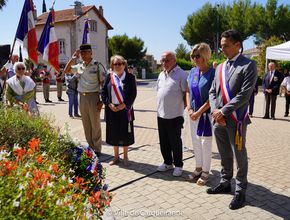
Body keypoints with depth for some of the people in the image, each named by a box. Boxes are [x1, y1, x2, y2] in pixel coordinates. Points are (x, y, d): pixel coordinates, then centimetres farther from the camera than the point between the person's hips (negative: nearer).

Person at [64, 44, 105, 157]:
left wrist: (101, 100, -13)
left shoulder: (97, 65, -6)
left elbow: (103, 83, -8)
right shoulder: (79, 66, 9)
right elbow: (66, 71, 18)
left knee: (95, 125, 2)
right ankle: (90, 147, 24)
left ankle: (97, 149, 13)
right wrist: (73, 58, 6)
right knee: (86, 125, 12)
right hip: (82, 97, 6)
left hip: (93, 96, -5)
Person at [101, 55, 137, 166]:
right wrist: (109, 104, -8)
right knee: (114, 133, 10)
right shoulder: (109, 77, 6)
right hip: (112, 109, 2)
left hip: (125, 109, -2)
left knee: (125, 133, 5)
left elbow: (133, 93, -3)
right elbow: (103, 91, 4)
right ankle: (116, 157, 25)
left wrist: (124, 104, -13)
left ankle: (125, 157, 23)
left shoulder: (130, 77, 0)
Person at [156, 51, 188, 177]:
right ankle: (167, 163, 31)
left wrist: (183, 107, -10)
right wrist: (160, 106, 14)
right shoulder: (161, 75, 13)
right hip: (161, 114, 7)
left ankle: (178, 165, 19)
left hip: (175, 115, -7)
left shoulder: (181, 75, -10)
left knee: (175, 142, 4)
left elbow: (186, 93, -11)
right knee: (163, 141, 15)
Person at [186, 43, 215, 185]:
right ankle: (198, 168, 30)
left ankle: (205, 172, 19)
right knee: (195, 141, 14)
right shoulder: (193, 72, 6)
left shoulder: (212, 73, -12)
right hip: (193, 113, 6)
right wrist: (189, 109, -2)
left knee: (206, 143, 4)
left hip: (206, 113, -6)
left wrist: (199, 112, -15)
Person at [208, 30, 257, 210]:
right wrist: (215, 111, -6)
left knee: (239, 156, 6)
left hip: (236, 120, -6)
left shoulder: (249, 65, -7)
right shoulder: (220, 67, 12)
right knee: (224, 155, 18)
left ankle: (240, 191, 20)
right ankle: (225, 183, 33)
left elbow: (244, 94, -16)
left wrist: (223, 111, -16)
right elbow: (213, 92, 11)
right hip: (218, 119, 6)